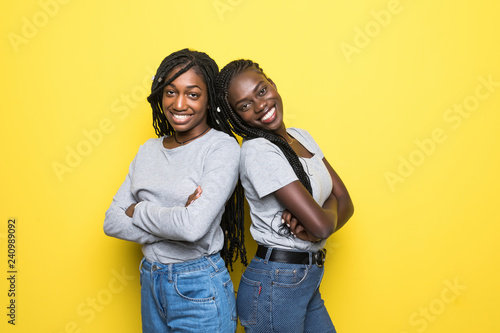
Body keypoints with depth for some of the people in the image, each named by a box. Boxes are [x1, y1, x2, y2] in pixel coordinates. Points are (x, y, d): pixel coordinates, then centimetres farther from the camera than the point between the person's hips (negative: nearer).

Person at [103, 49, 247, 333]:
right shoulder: (149, 149, 5)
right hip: (150, 282, 6)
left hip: (200, 290, -6)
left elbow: (193, 226, -27)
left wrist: (138, 211, -10)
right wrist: (170, 226, -16)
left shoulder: (222, 147, -15)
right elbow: (112, 222, 0)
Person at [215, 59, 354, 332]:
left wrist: (311, 231, -17)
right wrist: (328, 210, -3)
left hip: (308, 282, 8)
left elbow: (345, 202, 2)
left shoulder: (301, 136, 6)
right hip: (274, 288, -7)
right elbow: (321, 225, -25)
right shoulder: (258, 151, -21)